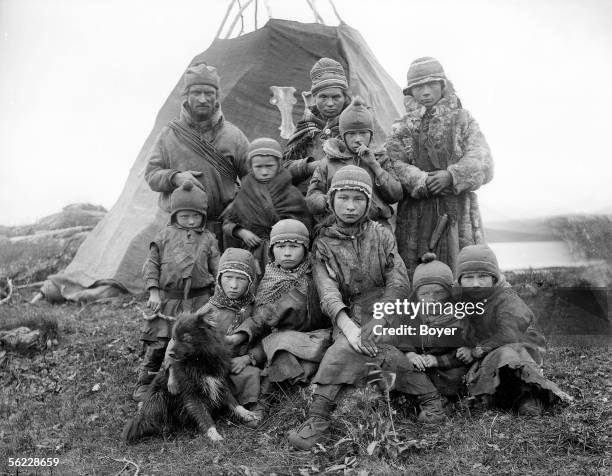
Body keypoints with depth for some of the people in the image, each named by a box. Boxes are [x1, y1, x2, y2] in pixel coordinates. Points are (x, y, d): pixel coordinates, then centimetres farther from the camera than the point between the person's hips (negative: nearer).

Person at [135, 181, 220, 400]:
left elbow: (217, 271, 10)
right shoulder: (165, 236, 6)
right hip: (167, 299, -1)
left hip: (199, 301, 1)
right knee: (157, 344, 0)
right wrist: (154, 292, -2)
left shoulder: (208, 239, 8)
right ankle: (145, 383, 16)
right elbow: (151, 264, 6)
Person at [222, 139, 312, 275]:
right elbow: (227, 223, 14)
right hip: (253, 254, 1)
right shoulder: (245, 195, 9)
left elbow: (306, 225, 4)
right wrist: (241, 232, -4)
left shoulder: (292, 195, 3)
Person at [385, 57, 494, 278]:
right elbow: (394, 166, -4)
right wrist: (422, 181, -21)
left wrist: (452, 176, -19)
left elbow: (483, 163, -2)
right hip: (415, 218, 0)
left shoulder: (462, 120, 10)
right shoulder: (401, 129, 12)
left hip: (459, 215, 0)